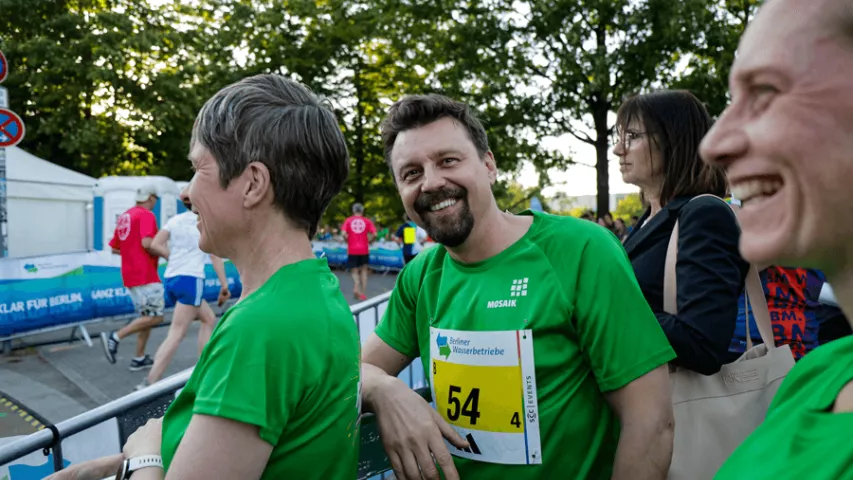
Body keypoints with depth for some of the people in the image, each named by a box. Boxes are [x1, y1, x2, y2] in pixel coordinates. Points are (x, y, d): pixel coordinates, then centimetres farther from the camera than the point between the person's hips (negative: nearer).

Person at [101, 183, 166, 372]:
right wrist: (164, 254, -8)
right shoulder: (146, 215, -9)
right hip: (145, 274, -9)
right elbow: (147, 243, -23)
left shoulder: (124, 216, 16)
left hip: (130, 275, 9)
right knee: (155, 317, -7)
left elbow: (114, 248, 19)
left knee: (146, 316, 16)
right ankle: (115, 337, -13)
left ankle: (139, 358, 16)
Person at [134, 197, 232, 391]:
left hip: (170, 279, 7)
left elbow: (156, 244, 0)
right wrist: (224, 284, 0)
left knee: (209, 318, 22)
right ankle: (149, 383, -15)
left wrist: (175, 257, 12)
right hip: (190, 280, -7)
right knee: (176, 334, -9)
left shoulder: (174, 220, 12)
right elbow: (215, 257, -3)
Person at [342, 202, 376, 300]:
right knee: (364, 270, 13)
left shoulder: (348, 220, 2)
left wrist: (348, 241, 5)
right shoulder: (367, 221, 2)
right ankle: (363, 292, 9)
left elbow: (343, 233, -12)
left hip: (352, 250, 0)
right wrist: (368, 241, 8)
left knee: (354, 271, 9)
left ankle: (356, 286, -19)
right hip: (364, 249, 0)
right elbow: (374, 234, -8)